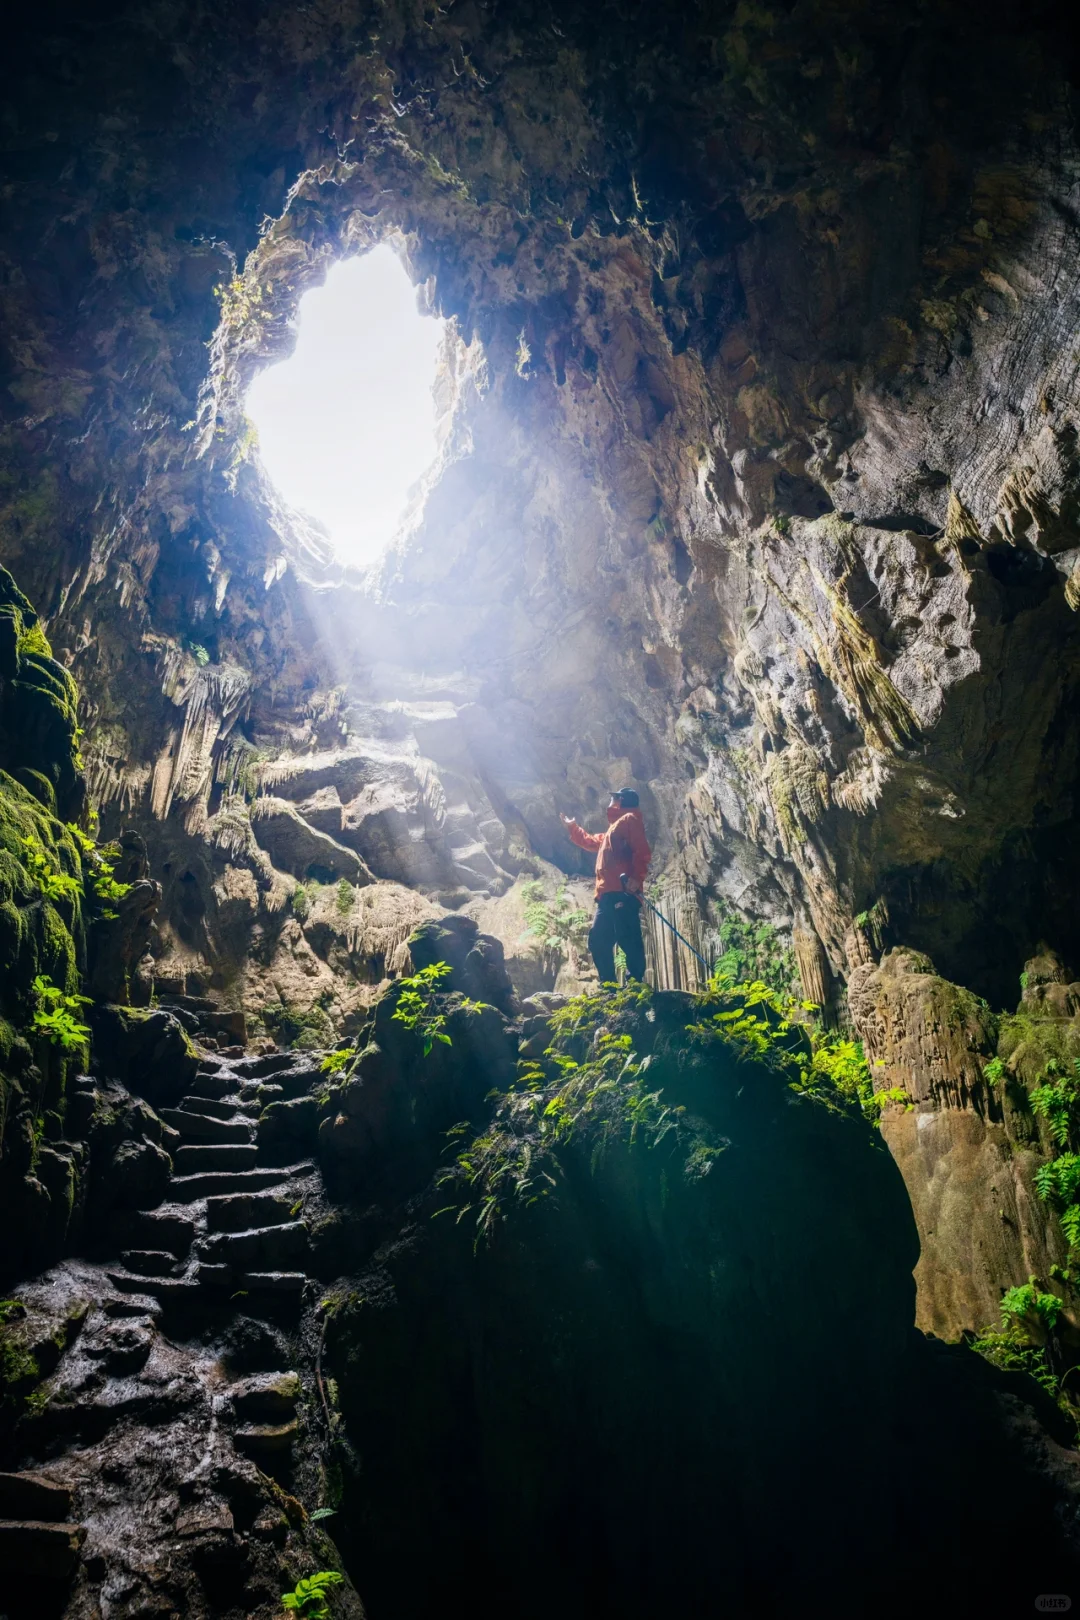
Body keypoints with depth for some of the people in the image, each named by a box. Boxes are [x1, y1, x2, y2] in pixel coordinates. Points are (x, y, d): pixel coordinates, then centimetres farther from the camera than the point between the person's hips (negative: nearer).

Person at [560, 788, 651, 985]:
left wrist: (636, 877, -25)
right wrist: (571, 827, 55)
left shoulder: (629, 819, 4)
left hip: (623, 892, -10)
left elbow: (642, 851, -12)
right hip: (609, 894, 10)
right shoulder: (613, 829, 33)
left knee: (627, 938, -18)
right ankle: (608, 985, 6)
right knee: (598, 938, 7)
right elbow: (591, 842, 51)